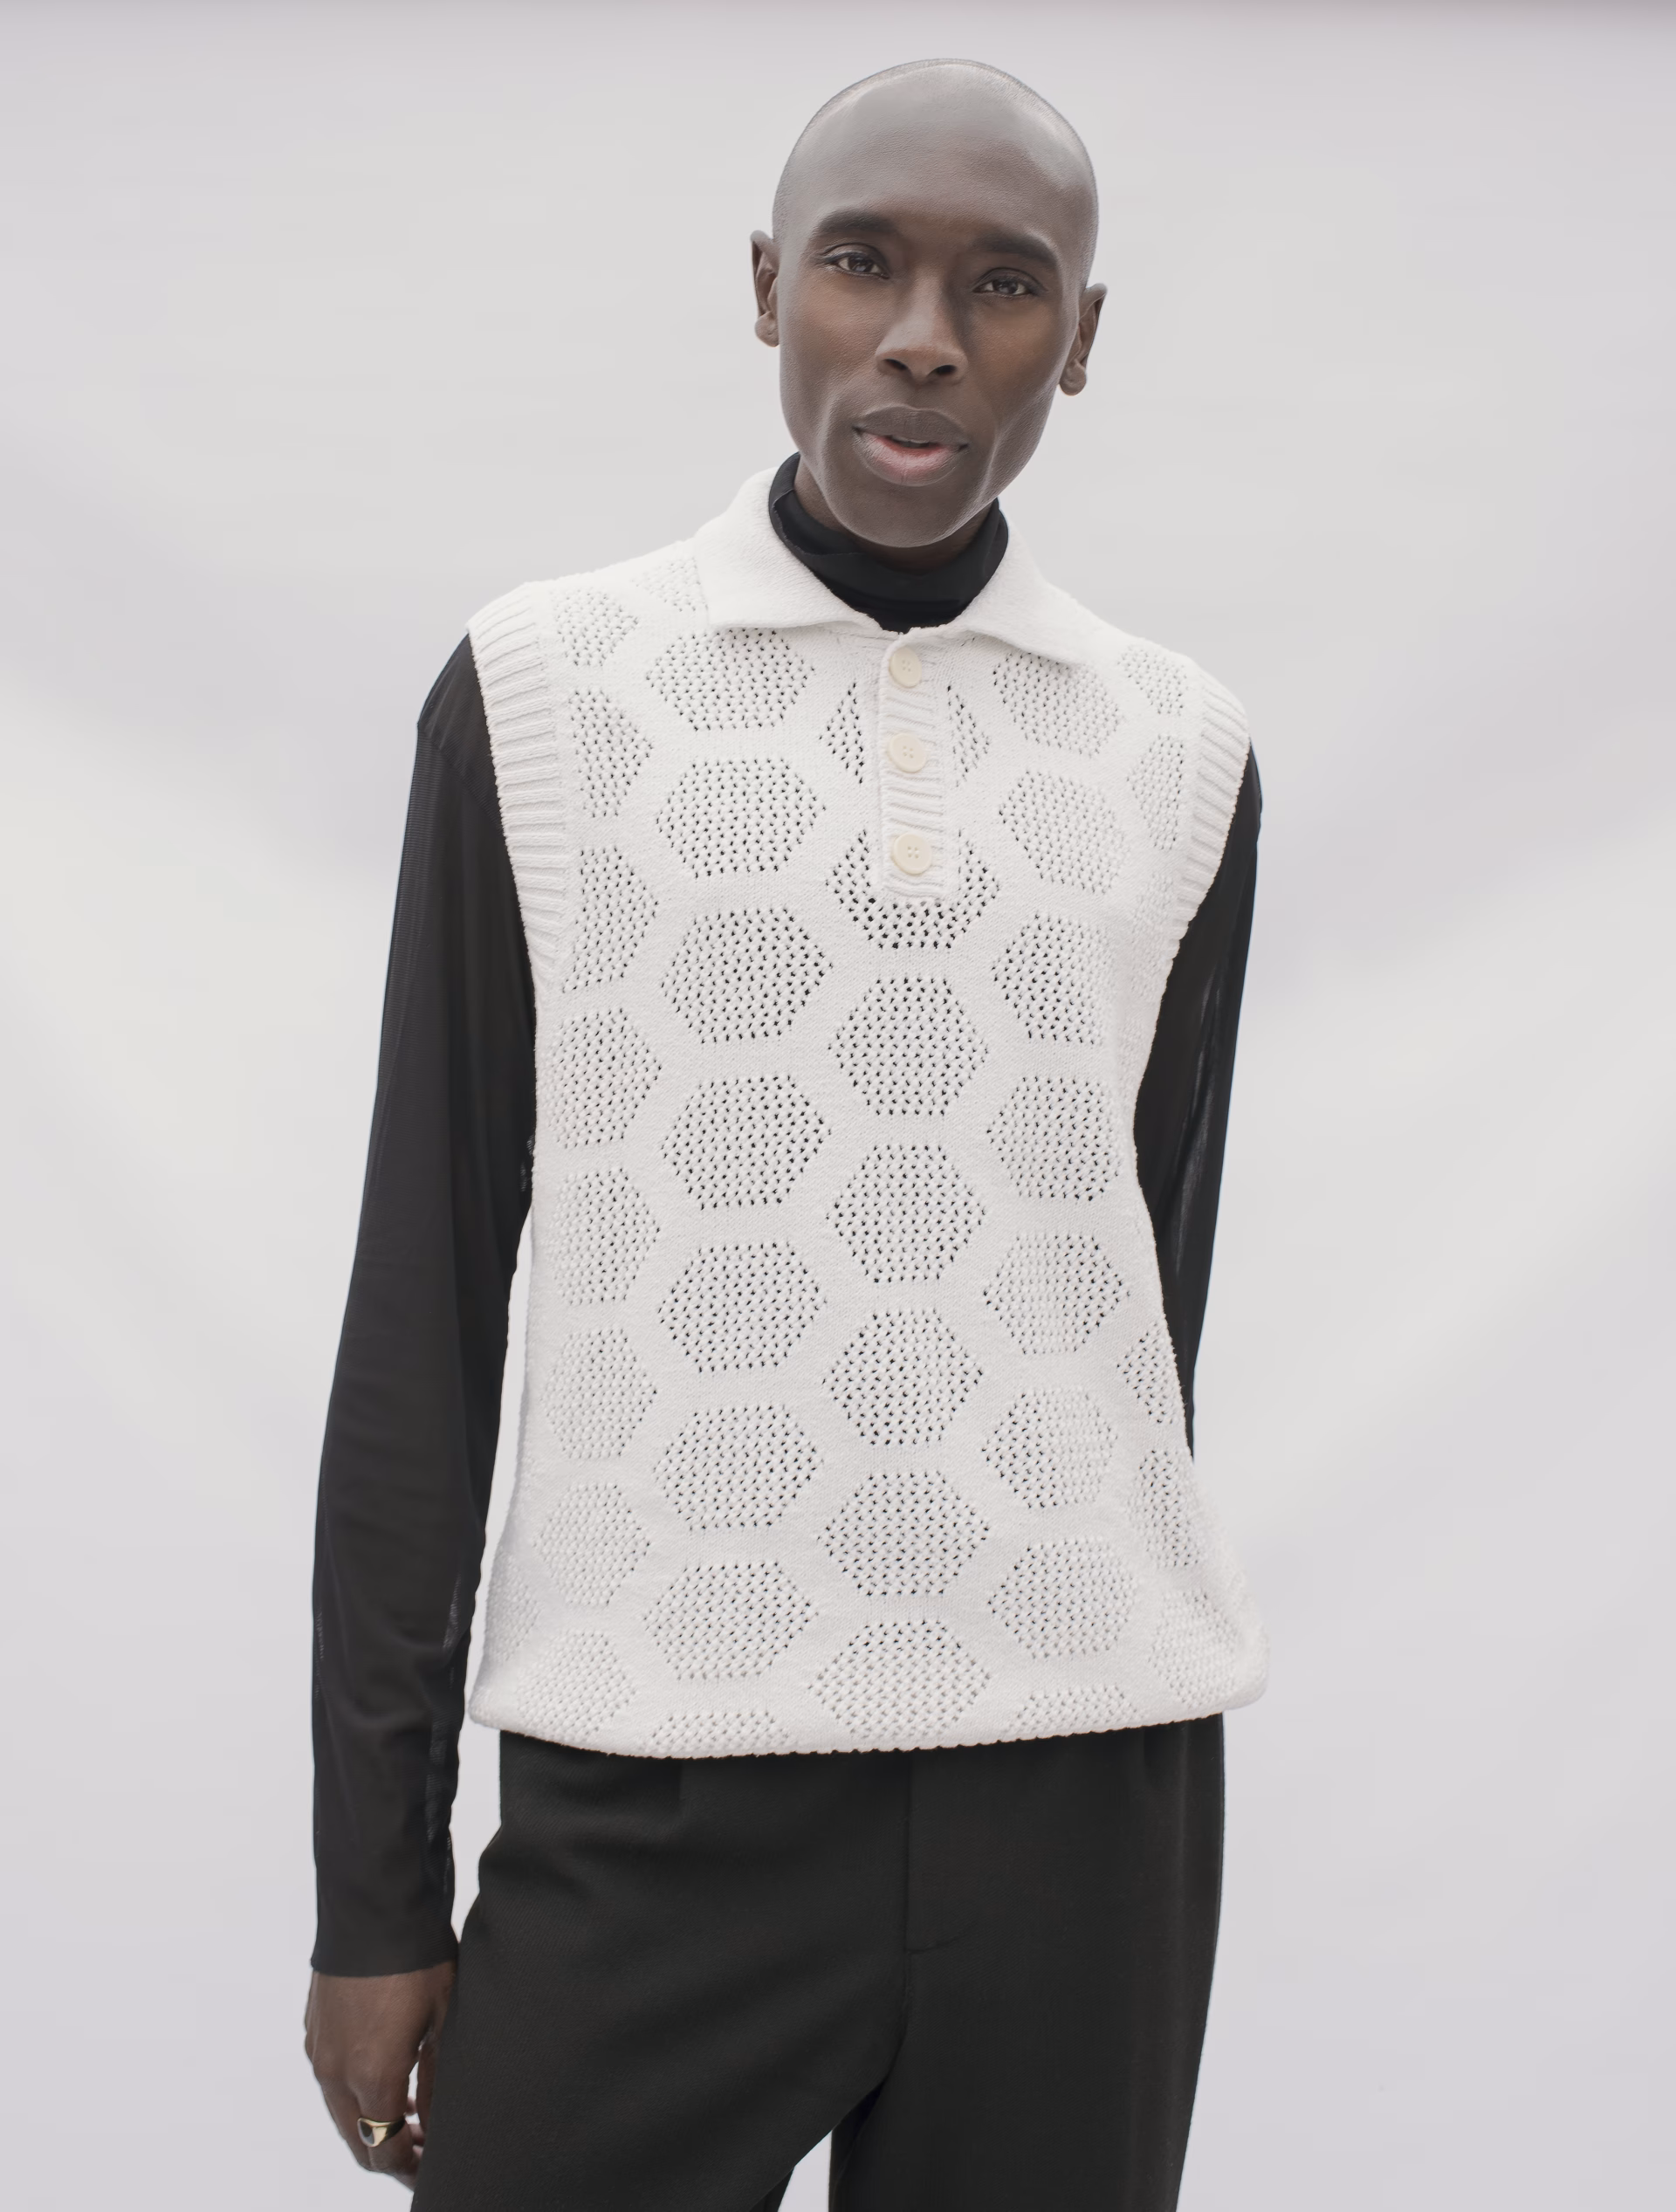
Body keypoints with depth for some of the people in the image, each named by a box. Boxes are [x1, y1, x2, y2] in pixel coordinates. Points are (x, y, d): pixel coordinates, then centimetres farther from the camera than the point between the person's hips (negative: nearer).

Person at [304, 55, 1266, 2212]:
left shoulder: (1179, 754, 7)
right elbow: (423, 1308, 1)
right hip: (658, 1790, -2)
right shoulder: (538, 698, 1)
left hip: (1084, 1789, 2)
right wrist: (373, 1877, 1)